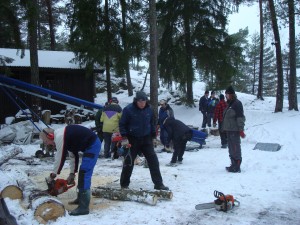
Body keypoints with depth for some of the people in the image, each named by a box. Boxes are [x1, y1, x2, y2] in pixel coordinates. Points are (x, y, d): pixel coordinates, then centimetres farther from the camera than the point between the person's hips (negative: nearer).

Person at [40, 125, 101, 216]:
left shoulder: (59, 137, -14)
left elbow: (60, 157, -10)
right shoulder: (63, 136, 17)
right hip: (92, 144, 11)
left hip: (93, 145, -11)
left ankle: (84, 207, -11)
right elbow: (73, 155, 20)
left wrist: (53, 174, 4)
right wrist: (72, 174, 19)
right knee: (83, 172, 19)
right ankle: (81, 198, 32)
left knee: (84, 173, -12)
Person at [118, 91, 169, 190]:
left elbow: (152, 123, 13)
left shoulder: (149, 109, 0)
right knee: (129, 162, 6)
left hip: (146, 139, 3)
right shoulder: (128, 109, -13)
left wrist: (153, 136, 12)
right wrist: (124, 137, -13)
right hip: (132, 139, -3)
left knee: (153, 161, 0)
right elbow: (122, 124, -7)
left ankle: (158, 183, 7)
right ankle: (124, 184, 21)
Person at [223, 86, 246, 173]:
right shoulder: (230, 104, 16)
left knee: (235, 148, -6)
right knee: (231, 148, 16)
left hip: (234, 130, -10)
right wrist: (225, 128, 23)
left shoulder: (237, 104, -12)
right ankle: (233, 165, 27)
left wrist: (241, 130, -21)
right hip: (229, 130, 10)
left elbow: (240, 117, -18)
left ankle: (237, 167, 0)